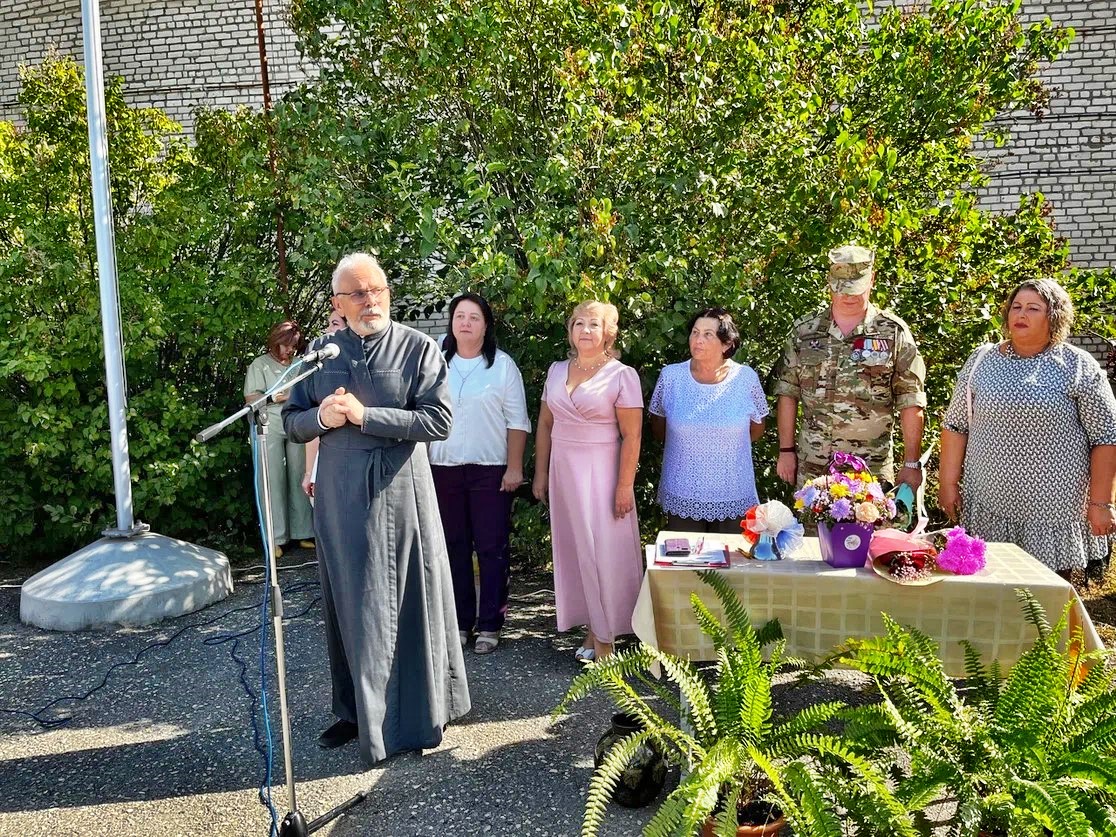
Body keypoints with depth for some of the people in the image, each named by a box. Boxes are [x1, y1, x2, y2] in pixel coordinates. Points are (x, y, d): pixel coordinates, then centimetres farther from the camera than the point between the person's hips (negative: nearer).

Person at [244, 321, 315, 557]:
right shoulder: (260, 365, 7)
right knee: (274, 481, -3)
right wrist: (279, 397, -14)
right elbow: (251, 398, -2)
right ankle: (275, 538, 1)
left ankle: (303, 533, 7)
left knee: (299, 479, 2)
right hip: (271, 428, -3)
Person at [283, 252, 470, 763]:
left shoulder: (418, 348, -4)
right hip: (339, 494, 4)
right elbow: (292, 421, 11)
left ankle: (419, 716, 19)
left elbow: (439, 420, -13)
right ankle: (357, 711, 28)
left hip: (399, 491, -3)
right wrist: (321, 418, -12)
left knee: (409, 602, 4)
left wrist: (364, 415, -18)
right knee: (349, 605, 12)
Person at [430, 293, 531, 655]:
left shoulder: (502, 365, -1)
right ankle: (460, 620, 21)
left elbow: (517, 421, -2)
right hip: (444, 469, 3)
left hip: (490, 470, -3)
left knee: (492, 548, 1)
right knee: (454, 547, 9)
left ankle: (490, 624, 11)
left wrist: (514, 468, -8)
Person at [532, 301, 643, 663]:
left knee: (605, 551, -1)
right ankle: (592, 625, 21)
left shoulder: (622, 375, -6)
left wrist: (625, 486, -14)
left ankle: (606, 635, 11)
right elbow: (545, 424, 13)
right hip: (563, 470, 5)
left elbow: (631, 436, -10)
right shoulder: (557, 370, 9)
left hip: (602, 471, -5)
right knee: (573, 549, 9)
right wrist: (541, 472, 10)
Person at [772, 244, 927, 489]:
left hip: (873, 468, -1)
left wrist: (912, 463, -4)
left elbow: (911, 403, -1)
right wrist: (786, 450, 3)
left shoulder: (894, 332, -2)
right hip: (812, 466, 2)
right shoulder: (804, 331, 4)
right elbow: (787, 393, 7)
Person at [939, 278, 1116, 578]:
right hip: (987, 506, 2)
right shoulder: (981, 360, 7)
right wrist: (948, 482, 3)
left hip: (1055, 510, -2)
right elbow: (955, 425, 8)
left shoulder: (1079, 366, -1)